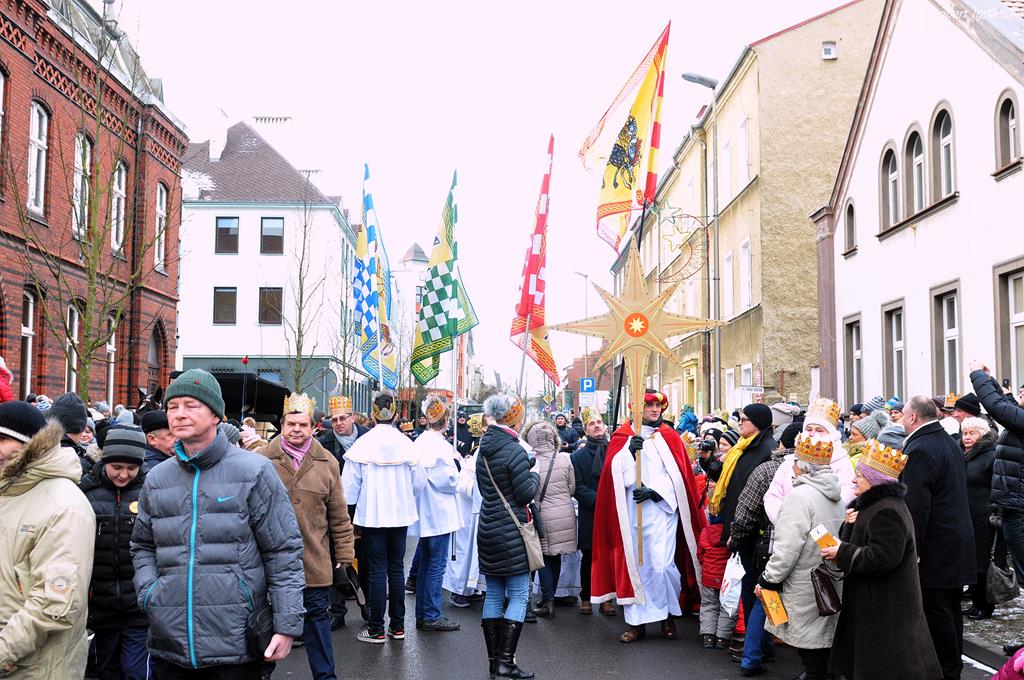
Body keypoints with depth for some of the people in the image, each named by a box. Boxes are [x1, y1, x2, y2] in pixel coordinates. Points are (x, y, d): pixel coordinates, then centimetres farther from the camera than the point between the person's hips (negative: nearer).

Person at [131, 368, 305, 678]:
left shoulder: (254, 471, -4)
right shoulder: (156, 479, 10)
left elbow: (284, 551, -4)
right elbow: (143, 546, 22)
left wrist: (287, 626, -9)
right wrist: (148, 591, 2)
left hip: (236, 644, -4)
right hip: (169, 643, 4)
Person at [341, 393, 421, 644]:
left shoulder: (363, 444, -11)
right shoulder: (406, 443, -6)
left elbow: (350, 486, -7)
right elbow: (418, 482, 4)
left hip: (372, 515, -2)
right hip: (400, 514, 2)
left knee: (377, 570, 3)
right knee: (396, 568, 12)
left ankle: (376, 629, 8)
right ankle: (397, 625, 19)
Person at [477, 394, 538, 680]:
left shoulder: (483, 449, 8)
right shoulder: (514, 450, -17)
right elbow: (526, 493, -16)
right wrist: (534, 477, 4)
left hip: (488, 528, 8)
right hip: (511, 532, -8)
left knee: (493, 594, 12)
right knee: (518, 595, -2)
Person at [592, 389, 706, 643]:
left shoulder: (669, 437, 7)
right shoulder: (621, 437, 8)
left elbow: (677, 474, 0)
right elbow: (615, 473, -3)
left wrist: (654, 491, -13)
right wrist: (629, 450, -18)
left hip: (662, 510, -1)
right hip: (630, 513, 1)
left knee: (662, 565, -10)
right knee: (635, 565, 3)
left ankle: (669, 615, 12)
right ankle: (637, 621, 12)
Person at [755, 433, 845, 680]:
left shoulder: (801, 495, -17)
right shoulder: (836, 494, 9)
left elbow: (787, 547, -20)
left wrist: (768, 580, -10)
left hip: (805, 587, -8)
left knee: (810, 651, -2)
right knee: (822, 638, 14)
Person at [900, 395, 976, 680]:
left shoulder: (920, 450, -20)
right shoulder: (950, 443, 12)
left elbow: (916, 507, -24)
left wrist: (912, 548, -20)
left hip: (935, 548, -10)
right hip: (959, 542, 10)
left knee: (936, 613, -1)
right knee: (951, 609, 18)